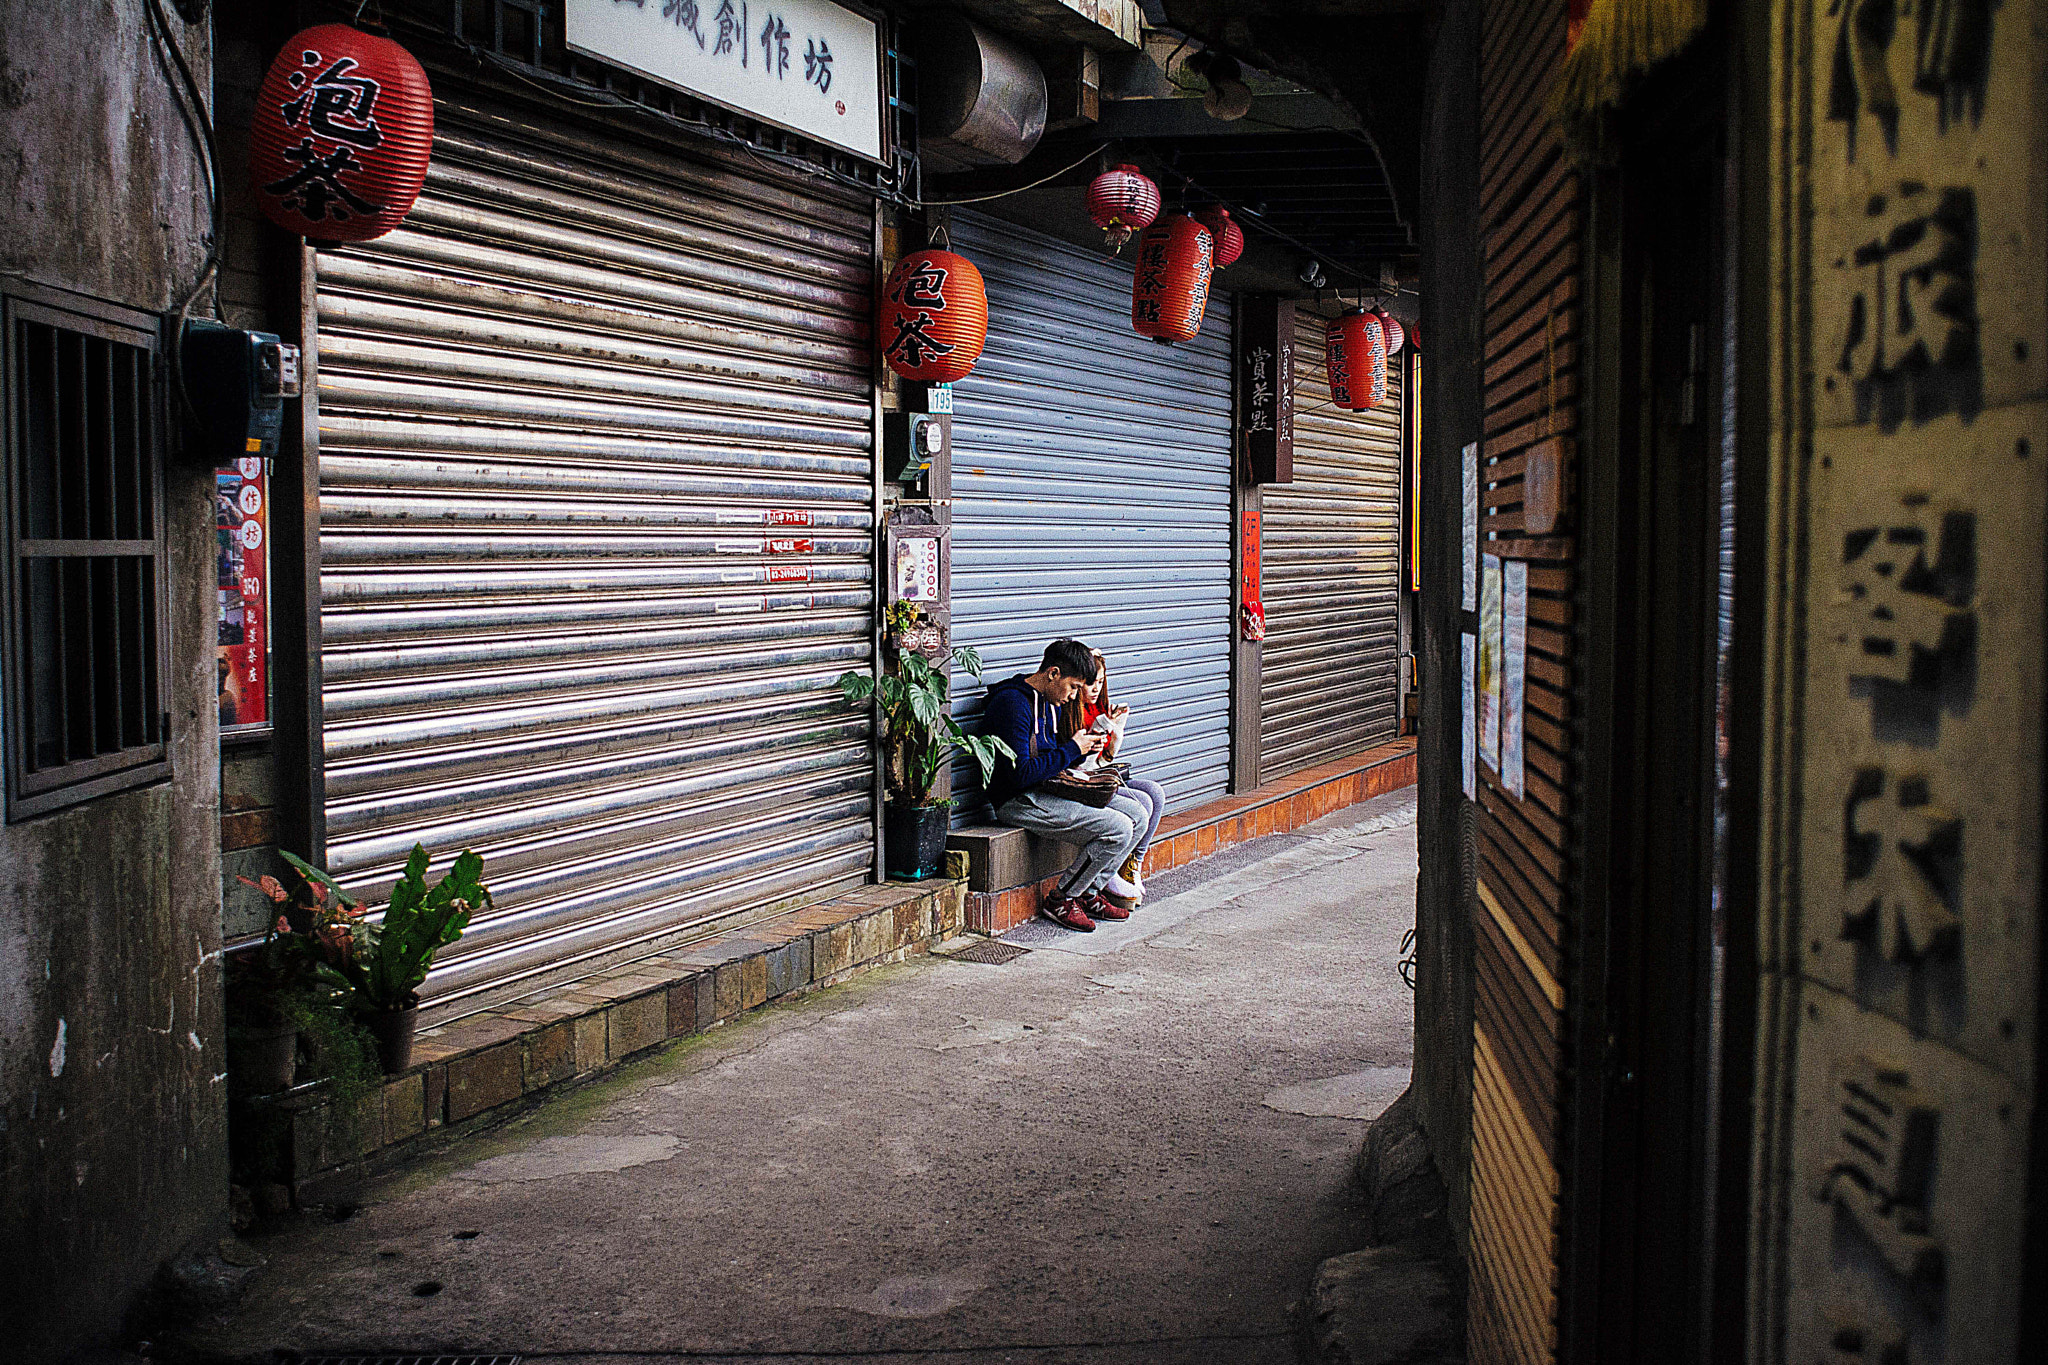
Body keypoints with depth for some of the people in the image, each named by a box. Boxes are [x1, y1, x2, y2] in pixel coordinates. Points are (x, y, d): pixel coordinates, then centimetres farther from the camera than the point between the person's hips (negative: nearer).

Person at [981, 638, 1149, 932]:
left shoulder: (1050, 702, 15)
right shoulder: (1012, 703, -17)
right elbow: (1021, 773, -24)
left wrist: (1085, 748, 4)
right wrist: (1071, 749, -15)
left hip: (1049, 791, 10)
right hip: (1019, 801, -10)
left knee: (1136, 814, 1)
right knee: (1117, 828, -20)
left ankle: (1089, 894, 8)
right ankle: (1060, 901, -5)